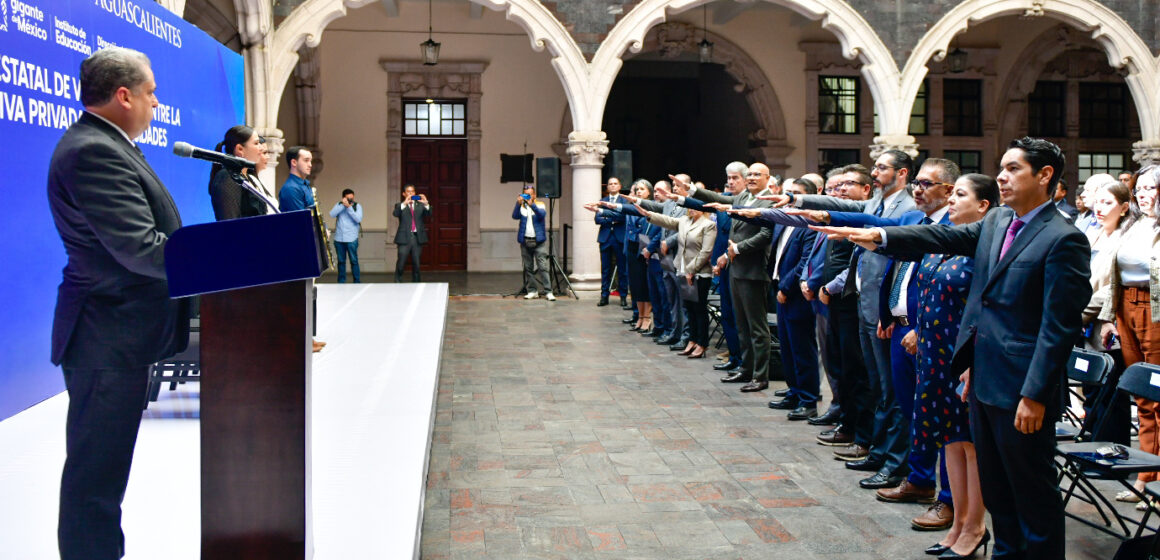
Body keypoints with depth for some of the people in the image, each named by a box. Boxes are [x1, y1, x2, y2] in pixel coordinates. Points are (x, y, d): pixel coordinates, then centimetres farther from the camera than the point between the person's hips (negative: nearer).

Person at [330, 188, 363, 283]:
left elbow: (358, 219, -13)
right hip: (339, 239, 2)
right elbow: (332, 214, -9)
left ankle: (357, 281, 3)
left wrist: (349, 207, -18)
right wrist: (342, 204, -16)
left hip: (351, 239, -2)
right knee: (341, 261, 9)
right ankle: (341, 282, 17)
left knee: (354, 260, -3)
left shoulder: (357, 206, 2)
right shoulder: (339, 205, 7)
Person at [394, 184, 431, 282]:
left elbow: (428, 214, 0)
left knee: (416, 264, 5)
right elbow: (396, 214, -12)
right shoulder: (400, 206, 9)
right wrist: (404, 203, -25)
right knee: (401, 263, -6)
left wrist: (426, 204, -19)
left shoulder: (420, 205, 15)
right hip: (404, 238, -2)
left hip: (418, 238, 2)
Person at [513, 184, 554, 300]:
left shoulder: (539, 205, 5)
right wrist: (518, 203, -24)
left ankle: (548, 292, -7)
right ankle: (532, 291, 13)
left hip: (538, 241, -2)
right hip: (525, 241, 3)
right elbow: (515, 216, -9)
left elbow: (542, 214, -16)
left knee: (542, 267, -7)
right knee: (528, 268, 6)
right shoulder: (521, 206, 8)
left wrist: (532, 204, -30)